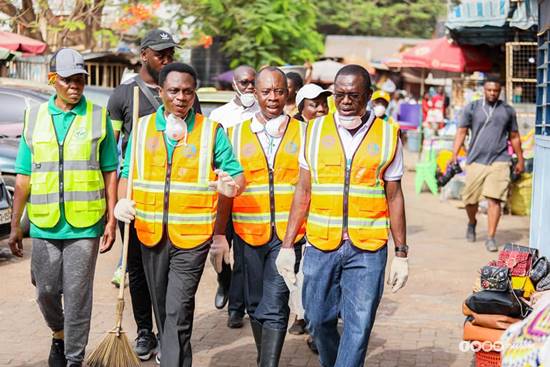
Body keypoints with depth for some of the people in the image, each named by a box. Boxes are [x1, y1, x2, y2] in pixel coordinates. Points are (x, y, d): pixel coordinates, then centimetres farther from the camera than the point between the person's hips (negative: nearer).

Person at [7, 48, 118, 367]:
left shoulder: (99, 117, 3)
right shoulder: (35, 118, 8)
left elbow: (110, 172, 3)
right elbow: (24, 176, 10)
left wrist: (111, 221, -2)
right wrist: (16, 224, 8)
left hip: (85, 224, -2)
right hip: (44, 223, 2)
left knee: (78, 295, 1)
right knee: (46, 291, 12)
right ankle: (59, 335, 40)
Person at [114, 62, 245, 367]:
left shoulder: (211, 131, 0)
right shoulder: (143, 128, 7)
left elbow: (236, 173, 2)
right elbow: (128, 172, 11)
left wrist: (233, 185, -22)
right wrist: (122, 200, -9)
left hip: (192, 236, -4)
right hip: (151, 233, 4)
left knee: (179, 310, -12)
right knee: (160, 304, 20)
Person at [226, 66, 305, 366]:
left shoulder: (303, 133, 5)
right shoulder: (236, 134, 7)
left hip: (288, 232, -2)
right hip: (248, 230, 2)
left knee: (275, 307, -10)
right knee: (255, 303, 14)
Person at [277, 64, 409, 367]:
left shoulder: (388, 135, 2)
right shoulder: (315, 130, 6)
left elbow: (394, 197, 5)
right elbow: (303, 191, 7)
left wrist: (401, 254, 3)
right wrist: (287, 245, 3)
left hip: (368, 249, -2)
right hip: (320, 245, 2)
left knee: (358, 327, -4)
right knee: (318, 321, 10)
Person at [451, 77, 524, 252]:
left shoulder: (508, 110, 10)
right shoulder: (471, 108, 5)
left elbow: (514, 137, 17)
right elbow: (461, 132, 4)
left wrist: (520, 160, 17)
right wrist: (454, 155, -6)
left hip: (499, 161, 0)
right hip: (476, 161, 0)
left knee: (494, 200, -10)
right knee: (470, 199, 8)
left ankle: (491, 238, -5)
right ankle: (472, 223, 39)